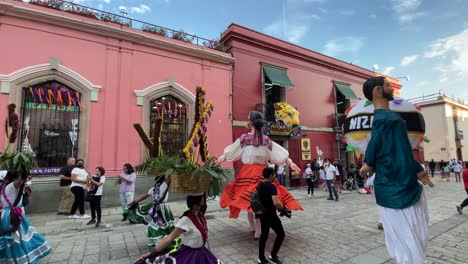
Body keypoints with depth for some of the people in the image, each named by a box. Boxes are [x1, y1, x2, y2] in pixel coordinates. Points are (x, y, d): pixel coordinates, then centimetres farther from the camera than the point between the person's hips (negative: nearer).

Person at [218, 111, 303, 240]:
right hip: (262, 172, 1)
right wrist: (290, 162, 7)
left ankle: (253, 227, 25)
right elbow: (280, 152, 0)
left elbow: (231, 151, 6)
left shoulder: (244, 138, -3)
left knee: (247, 199, 12)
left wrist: (220, 159, 20)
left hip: (248, 172, -1)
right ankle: (258, 232, 11)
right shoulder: (266, 139, 0)